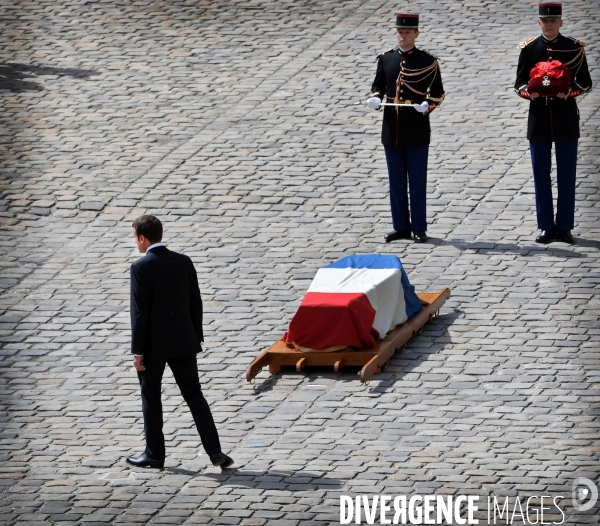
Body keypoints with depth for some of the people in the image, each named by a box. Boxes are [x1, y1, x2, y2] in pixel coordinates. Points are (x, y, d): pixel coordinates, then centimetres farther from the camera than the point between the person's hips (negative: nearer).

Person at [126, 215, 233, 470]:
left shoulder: (141, 268, -14)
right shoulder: (183, 262, 2)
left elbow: (139, 312, -14)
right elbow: (195, 303, 6)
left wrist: (137, 351, -10)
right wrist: (196, 339, 14)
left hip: (153, 344, -5)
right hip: (183, 343, 5)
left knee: (151, 398, 10)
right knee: (194, 395, 7)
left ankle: (154, 454, 15)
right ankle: (215, 451, 0)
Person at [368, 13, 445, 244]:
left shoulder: (427, 61, -2)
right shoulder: (386, 59, 8)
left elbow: (438, 92, 1)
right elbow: (378, 86, 14)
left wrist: (428, 105, -18)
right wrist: (375, 98, -8)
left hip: (417, 129, -3)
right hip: (392, 129, 3)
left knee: (417, 180, 1)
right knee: (396, 180, 8)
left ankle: (419, 228, 8)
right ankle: (401, 227, 15)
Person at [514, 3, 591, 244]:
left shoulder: (574, 48, 0)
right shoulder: (528, 49, 3)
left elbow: (585, 82, 2)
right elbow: (520, 83, 4)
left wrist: (570, 91, -18)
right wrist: (529, 92, -18)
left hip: (566, 119, -1)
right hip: (539, 119, 1)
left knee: (566, 175, 2)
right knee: (541, 175, 3)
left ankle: (564, 227, 8)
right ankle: (546, 227, 10)